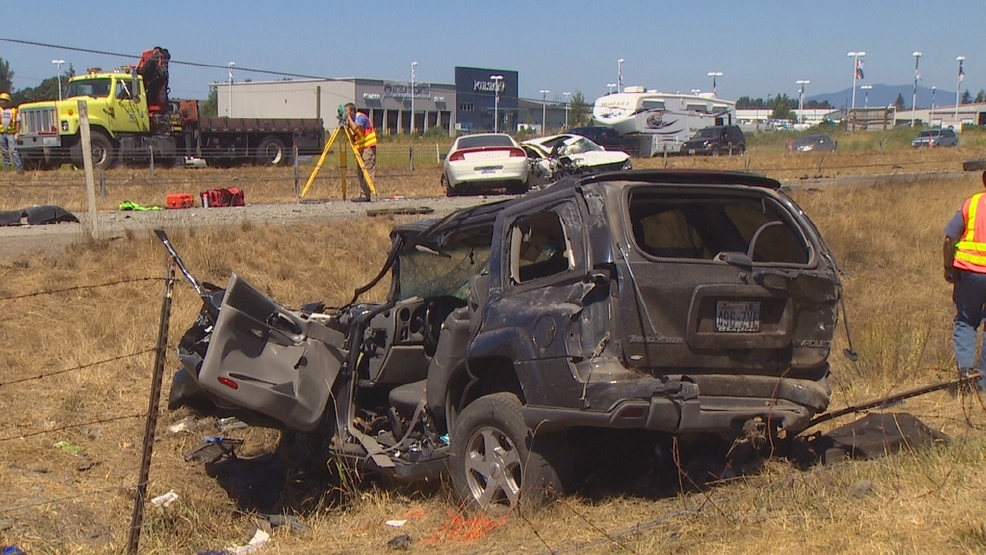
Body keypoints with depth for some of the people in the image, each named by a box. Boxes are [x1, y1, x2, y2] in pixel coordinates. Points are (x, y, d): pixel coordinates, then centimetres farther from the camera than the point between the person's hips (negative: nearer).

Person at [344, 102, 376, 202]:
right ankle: (362, 195, 8)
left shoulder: (361, 117, -12)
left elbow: (354, 128, -29)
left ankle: (366, 196, -14)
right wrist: (347, 123, -2)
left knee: (367, 173, -11)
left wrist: (349, 118, -17)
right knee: (361, 174, 7)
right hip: (361, 148, 10)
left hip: (368, 147, -10)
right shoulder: (352, 120, 14)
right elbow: (352, 134, 10)